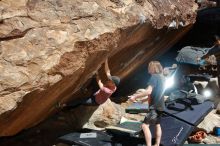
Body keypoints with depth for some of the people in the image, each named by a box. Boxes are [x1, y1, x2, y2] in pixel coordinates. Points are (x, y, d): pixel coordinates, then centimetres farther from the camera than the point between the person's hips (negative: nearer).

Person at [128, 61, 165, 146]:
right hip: (160, 105, 10)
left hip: (155, 106, -10)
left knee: (145, 125, -13)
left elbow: (148, 91, -28)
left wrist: (135, 96, -23)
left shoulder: (154, 76, -16)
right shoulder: (161, 77, 12)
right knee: (157, 124, 19)